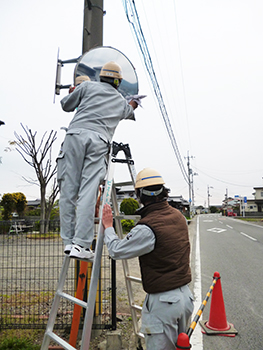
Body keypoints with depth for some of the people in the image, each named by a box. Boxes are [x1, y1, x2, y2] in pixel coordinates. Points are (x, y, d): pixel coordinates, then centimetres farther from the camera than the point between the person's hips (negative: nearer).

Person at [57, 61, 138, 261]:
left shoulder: (88, 86, 20)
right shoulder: (122, 102, 28)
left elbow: (66, 105, 24)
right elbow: (129, 113, 51)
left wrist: (75, 93, 46)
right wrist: (132, 106, 75)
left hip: (76, 134, 0)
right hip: (99, 141, 1)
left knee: (68, 189, 1)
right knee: (88, 193, -7)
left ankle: (68, 241, 2)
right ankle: (80, 245, -12)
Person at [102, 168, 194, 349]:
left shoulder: (147, 228, -24)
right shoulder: (179, 216, 0)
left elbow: (116, 251, -17)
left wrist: (108, 226, -2)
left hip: (162, 302, -8)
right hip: (185, 295, 8)